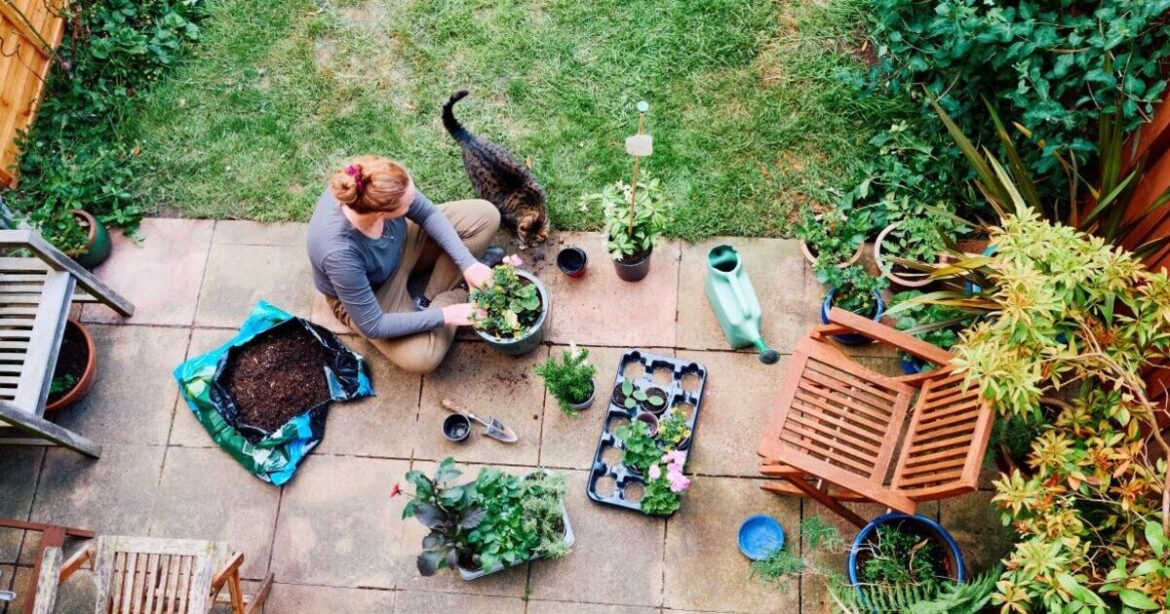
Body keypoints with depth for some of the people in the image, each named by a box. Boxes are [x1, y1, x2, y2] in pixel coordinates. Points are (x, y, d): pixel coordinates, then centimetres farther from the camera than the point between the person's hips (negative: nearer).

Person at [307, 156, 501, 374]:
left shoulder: (381, 186, -31)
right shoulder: (340, 254, -42)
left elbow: (428, 214, -11)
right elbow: (373, 326, -30)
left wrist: (468, 263, -20)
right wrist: (443, 315, -27)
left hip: (400, 245, 5)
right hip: (370, 294, -5)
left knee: (485, 215, -7)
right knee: (420, 357, -27)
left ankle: (429, 300, -2)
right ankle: (457, 292, 0)